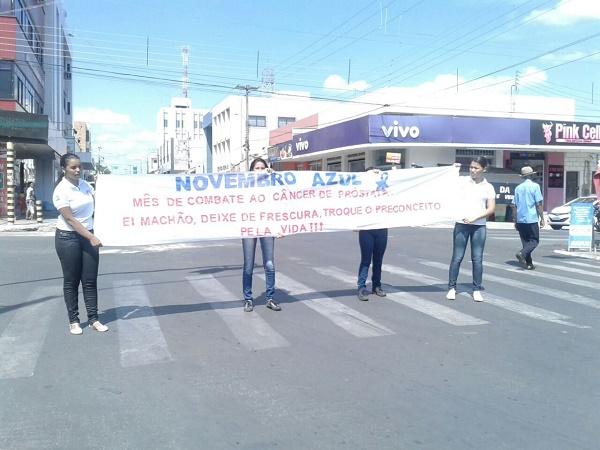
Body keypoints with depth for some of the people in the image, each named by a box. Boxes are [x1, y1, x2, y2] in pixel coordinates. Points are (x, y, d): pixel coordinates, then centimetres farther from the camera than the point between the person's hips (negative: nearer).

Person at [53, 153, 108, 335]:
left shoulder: (85, 185, 5)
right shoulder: (61, 191, -13)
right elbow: (70, 219, -18)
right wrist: (91, 238, -23)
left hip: (89, 236, 5)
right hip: (68, 238, -5)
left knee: (90, 280, 4)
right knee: (71, 281, 5)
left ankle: (93, 319, 10)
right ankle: (73, 321, 14)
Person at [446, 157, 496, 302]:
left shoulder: (488, 187, 6)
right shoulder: (461, 181, 4)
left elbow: (491, 209, 0)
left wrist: (475, 217, -12)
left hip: (479, 226, 1)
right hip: (461, 225, -1)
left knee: (477, 259, 3)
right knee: (457, 257, 1)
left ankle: (477, 290, 11)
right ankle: (451, 288, 9)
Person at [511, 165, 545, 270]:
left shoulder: (518, 188, 9)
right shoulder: (535, 186, -5)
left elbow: (514, 205, 10)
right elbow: (539, 204, -9)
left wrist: (515, 221, 17)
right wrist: (542, 219, -2)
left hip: (520, 219, 5)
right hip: (531, 219, -5)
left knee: (525, 241, 11)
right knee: (534, 241, 3)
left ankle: (529, 263, 9)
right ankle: (522, 253, -21)